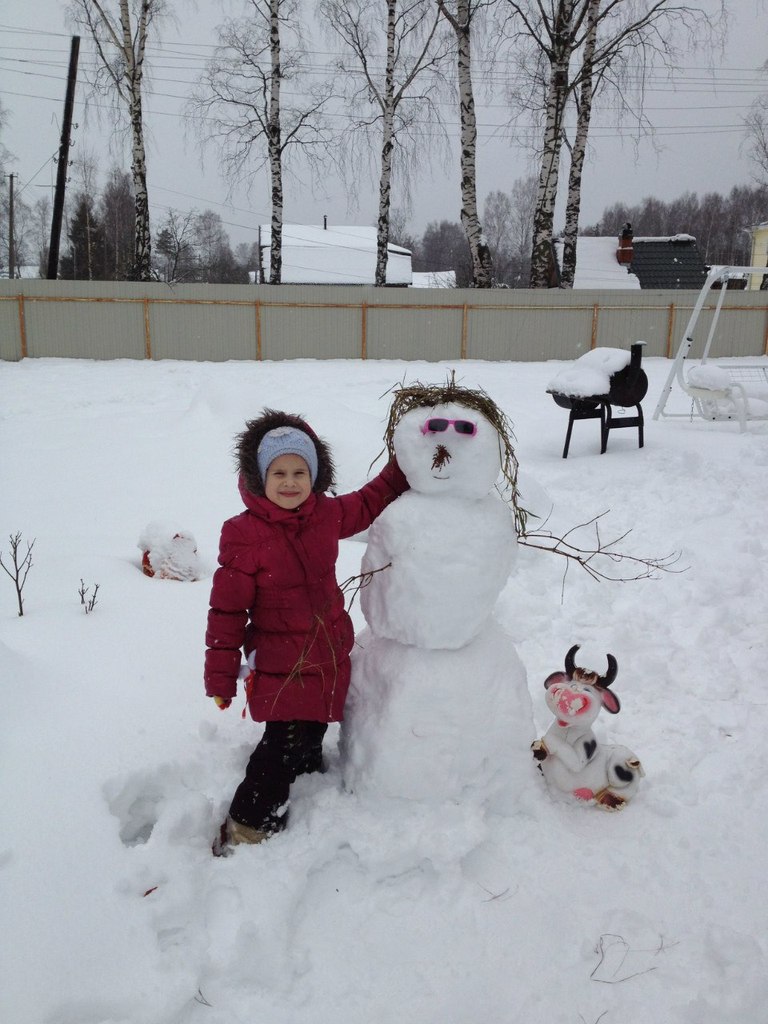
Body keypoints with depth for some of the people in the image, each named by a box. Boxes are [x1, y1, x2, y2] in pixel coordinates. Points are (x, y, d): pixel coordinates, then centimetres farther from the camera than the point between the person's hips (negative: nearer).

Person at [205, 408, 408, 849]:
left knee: (310, 739, 19)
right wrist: (221, 675, -9)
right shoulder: (244, 535, -18)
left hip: (331, 657, 5)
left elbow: (369, 502, 18)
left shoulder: (327, 515, -3)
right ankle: (246, 829, 20)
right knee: (284, 746, -1)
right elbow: (227, 609, -13)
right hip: (280, 667, -5)